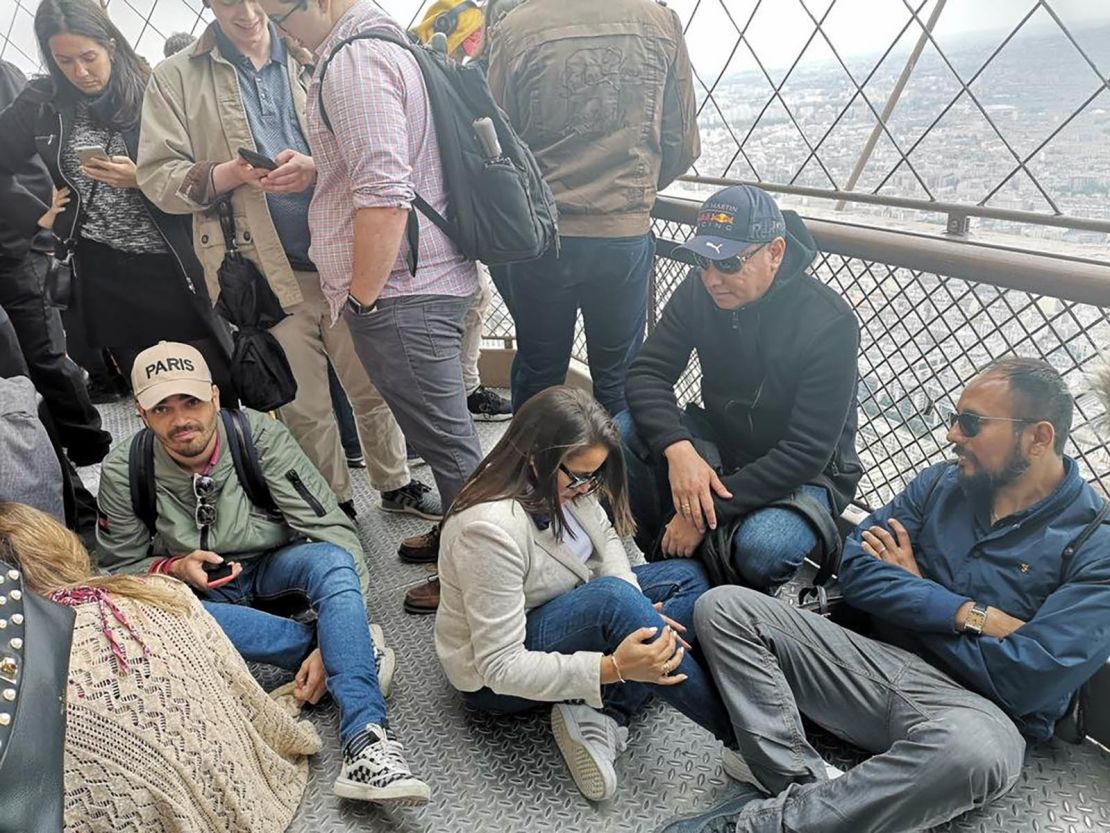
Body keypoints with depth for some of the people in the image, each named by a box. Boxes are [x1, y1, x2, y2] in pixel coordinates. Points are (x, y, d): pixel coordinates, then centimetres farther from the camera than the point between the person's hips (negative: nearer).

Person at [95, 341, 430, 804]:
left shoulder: (260, 437, -22)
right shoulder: (123, 472, -14)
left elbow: (336, 536, -24)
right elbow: (117, 569, 1)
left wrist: (328, 646, -33)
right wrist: (175, 569, -22)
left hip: (275, 568, -1)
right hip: (195, 591, 2)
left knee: (331, 559, -34)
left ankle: (365, 745, -43)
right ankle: (356, 653, -26)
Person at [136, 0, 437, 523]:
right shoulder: (175, 79, 6)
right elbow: (158, 176, 1)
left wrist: (319, 167, -13)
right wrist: (231, 173, -17)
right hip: (265, 274, -1)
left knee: (373, 387, 12)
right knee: (304, 409, 7)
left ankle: (396, 484, 33)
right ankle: (336, 509, 26)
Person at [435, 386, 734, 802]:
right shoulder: (490, 529, -33)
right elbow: (501, 667, -31)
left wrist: (639, 616, -18)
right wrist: (613, 668, -39)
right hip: (493, 682, -9)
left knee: (687, 577, 4)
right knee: (612, 598, -37)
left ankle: (596, 718, -14)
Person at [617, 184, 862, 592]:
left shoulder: (829, 322, -24)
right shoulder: (699, 289, -9)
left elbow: (807, 452, -26)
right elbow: (648, 373, -11)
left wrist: (706, 513, -30)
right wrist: (678, 449, -31)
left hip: (804, 473, -4)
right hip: (717, 440, 5)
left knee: (762, 549, -36)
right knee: (623, 435, -21)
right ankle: (668, 556, -2)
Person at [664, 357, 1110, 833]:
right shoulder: (942, 483, 8)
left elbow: (1030, 682, -15)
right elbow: (857, 570, -1)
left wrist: (909, 595, -5)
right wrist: (970, 615, -13)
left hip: (975, 708, -4)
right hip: (876, 663, 5)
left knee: (976, 749, -42)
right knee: (723, 606, -10)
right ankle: (805, 790, -24)